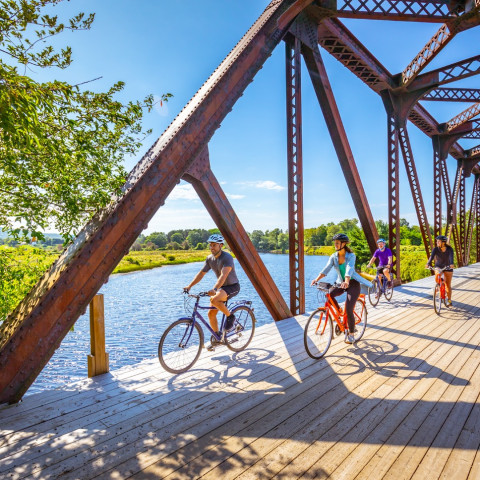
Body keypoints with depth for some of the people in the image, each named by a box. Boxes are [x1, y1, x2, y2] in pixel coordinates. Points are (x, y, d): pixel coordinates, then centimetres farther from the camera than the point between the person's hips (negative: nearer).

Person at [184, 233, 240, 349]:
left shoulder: (227, 258, -24)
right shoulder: (210, 258, 0)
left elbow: (223, 275, -36)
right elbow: (201, 273, 1)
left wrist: (214, 289, -49)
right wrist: (189, 286, -10)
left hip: (232, 286, -7)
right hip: (221, 287, 7)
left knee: (214, 300, -33)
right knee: (211, 313, 3)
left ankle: (230, 317, -8)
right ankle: (216, 338, 21)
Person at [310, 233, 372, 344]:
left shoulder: (351, 256, -15)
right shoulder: (333, 257, -2)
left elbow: (349, 269, -32)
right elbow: (326, 269, -14)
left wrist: (346, 282, -51)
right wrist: (317, 279, -31)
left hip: (353, 284, -5)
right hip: (341, 283, 5)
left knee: (349, 310, -13)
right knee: (329, 295, -24)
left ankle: (351, 334, 7)